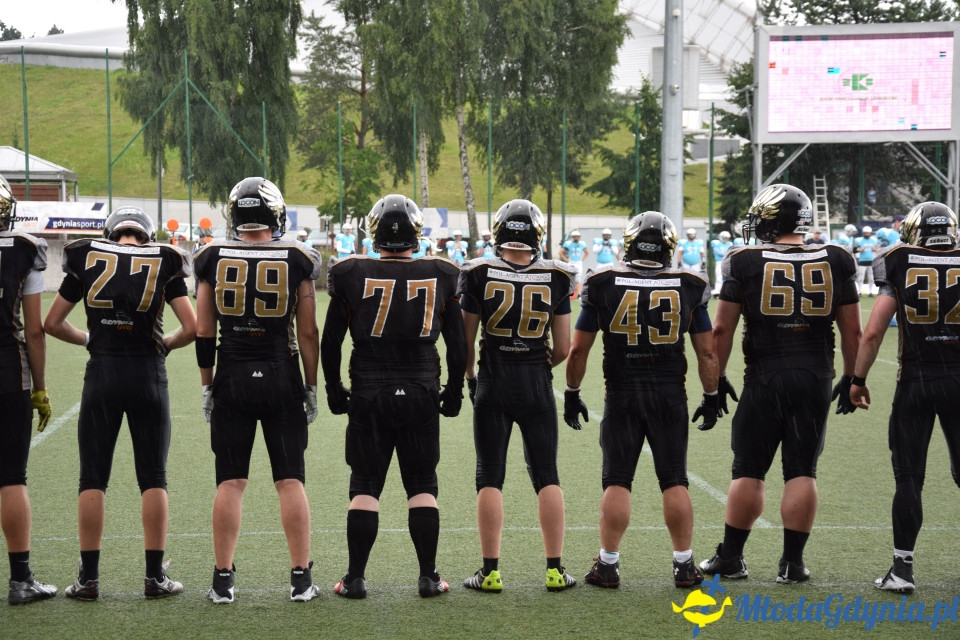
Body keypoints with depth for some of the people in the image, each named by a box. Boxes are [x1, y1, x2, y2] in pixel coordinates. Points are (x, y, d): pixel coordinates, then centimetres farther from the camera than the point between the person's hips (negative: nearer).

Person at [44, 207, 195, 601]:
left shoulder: (87, 261, 4)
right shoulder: (163, 265, 2)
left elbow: (52, 323, 7)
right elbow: (192, 327, -4)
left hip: (102, 375, 0)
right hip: (148, 375, 0)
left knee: (92, 479, 7)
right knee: (153, 479, 7)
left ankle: (88, 578, 6)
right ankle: (155, 576, 7)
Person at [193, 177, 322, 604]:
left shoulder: (213, 259, -1)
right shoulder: (296, 261, -3)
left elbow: (203, 333, 2)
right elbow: (308, 333, -1)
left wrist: (207, 384, 11)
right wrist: (311, 386, 7)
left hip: (232, 378, 1)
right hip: (281, 377, -1)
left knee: (230, 482, 4)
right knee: (290, 480, 4)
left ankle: (223, 580, 5)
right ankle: (301, 579, 5)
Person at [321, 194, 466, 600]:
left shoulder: (352, 276, -5)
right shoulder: (441, 277, 0)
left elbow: (330, 342, 0)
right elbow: (458, 346, 5)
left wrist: (333, 388, 11)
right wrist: (454, 391, 16)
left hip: (369, 397, -1)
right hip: (422, 395, 1)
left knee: (364, 487, 6)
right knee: (422, 487, 9)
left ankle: (355, 578, 5)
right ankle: (428, 577, 8)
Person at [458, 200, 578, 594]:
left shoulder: (479, 276, -6)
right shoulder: (555, 279, -3)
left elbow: (466, 342, -1)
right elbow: (563, 348, 1)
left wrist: (470, 376, 17)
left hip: (493, 384, -1)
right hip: (536, 385, 1)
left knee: (490, 477, 5)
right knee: (546, 476, 8)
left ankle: (490, 571, 4)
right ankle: (555, 570, 8)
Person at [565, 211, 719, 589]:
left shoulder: (604, 285, -3)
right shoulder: (689, 288, 0)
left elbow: (578, 349, 0)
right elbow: (707, 352, 3)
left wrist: (572, 393, 11)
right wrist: (711, 397, 14)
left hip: (622, 397, -1)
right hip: (670, 395, 1)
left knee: (617, 482, 5)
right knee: (674, 481, 8)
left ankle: (608, 565, 6)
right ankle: (684, 565, 11)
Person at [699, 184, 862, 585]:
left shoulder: (746, 262, -3)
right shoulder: (835, 262, 3)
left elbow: (722, 329, -2)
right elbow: (852, 330, 5)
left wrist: (716, 378, 7)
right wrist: (851, 378, 15)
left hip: (765, 377, -1)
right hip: (815, 378, 2)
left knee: (748, 470, 8)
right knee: (802, 472, 5)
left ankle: (731, 556, 14)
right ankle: (792, 563, 5)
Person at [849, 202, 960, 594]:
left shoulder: (901, 269, -3)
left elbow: (872, 333, -5)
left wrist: (858, 379, 6)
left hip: (915, 382, -1)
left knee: (909, 477, 5)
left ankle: (903, 568, 5)